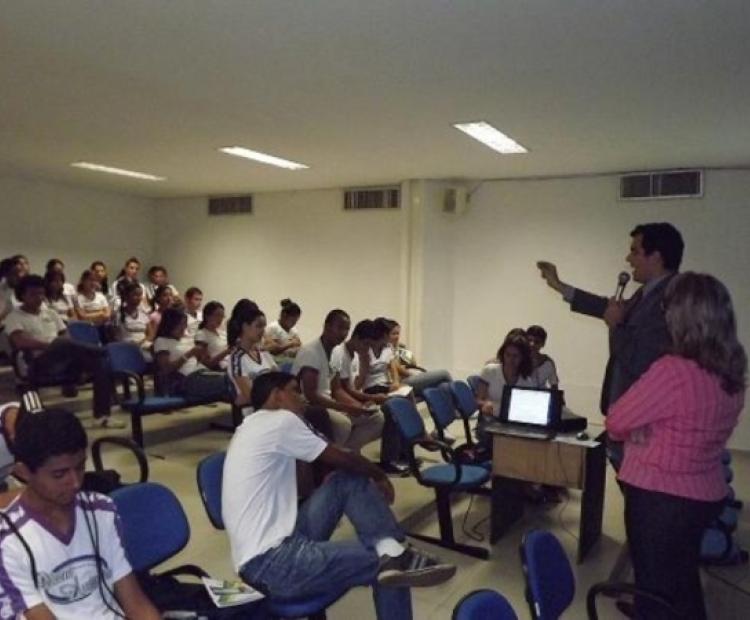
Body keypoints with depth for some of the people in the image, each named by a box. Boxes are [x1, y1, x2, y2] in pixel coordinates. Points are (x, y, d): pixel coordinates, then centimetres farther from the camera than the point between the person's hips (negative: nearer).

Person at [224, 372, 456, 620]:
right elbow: (342, 459, -3)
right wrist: (379, 475, 16)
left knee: (349, 481, 2)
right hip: (271, 564, -10)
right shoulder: (280, 420, -11)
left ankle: (392, 554, -10)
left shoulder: (251, 428, 19)